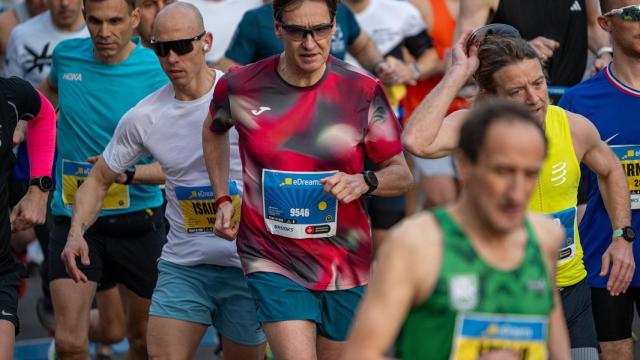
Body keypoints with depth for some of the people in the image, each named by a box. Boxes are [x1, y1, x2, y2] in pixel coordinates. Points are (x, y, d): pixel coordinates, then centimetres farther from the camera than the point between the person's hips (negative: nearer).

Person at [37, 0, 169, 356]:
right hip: (72, 217, 2)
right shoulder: (66, 55, -1)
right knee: (70, 342, -12)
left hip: (137, 219, -2)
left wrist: (128, 172, -29)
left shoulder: (158, 72, -12)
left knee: (143, 339, 11)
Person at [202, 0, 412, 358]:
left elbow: (402, 174, 1)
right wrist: (223, 199, 12)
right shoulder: (239, 87, -5)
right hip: (273, 263, -2)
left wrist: (364, 181, -21)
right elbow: (214, 130, 20)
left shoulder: (363, 91, -7)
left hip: (346, 269, 2)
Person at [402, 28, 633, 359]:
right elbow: (416, 142, -38)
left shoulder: (575, 128, -6)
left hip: (571, 292, 3)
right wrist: (459, 72, -30)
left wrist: (622, 237, 5)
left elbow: (610, 171, 17)